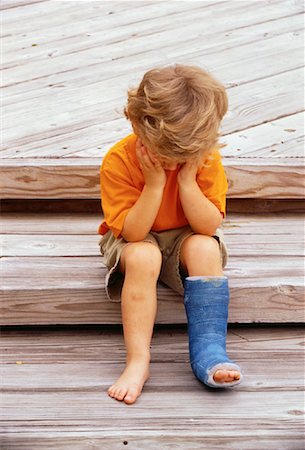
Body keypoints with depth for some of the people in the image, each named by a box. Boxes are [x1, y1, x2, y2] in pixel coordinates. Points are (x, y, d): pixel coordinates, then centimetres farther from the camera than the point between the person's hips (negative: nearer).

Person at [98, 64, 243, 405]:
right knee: (143, 256, -35)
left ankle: (208, 350, -30)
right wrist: (154, 184, -34)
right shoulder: (118, 161, -24)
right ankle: (138, 360, -33)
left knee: (205, 247, -31)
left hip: (185, 238, 2)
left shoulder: (207, 158, -18)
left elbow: (209, 226, -21)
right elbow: (131, 231, -26)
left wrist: (187, 181, -31)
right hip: (134, 240, -2)